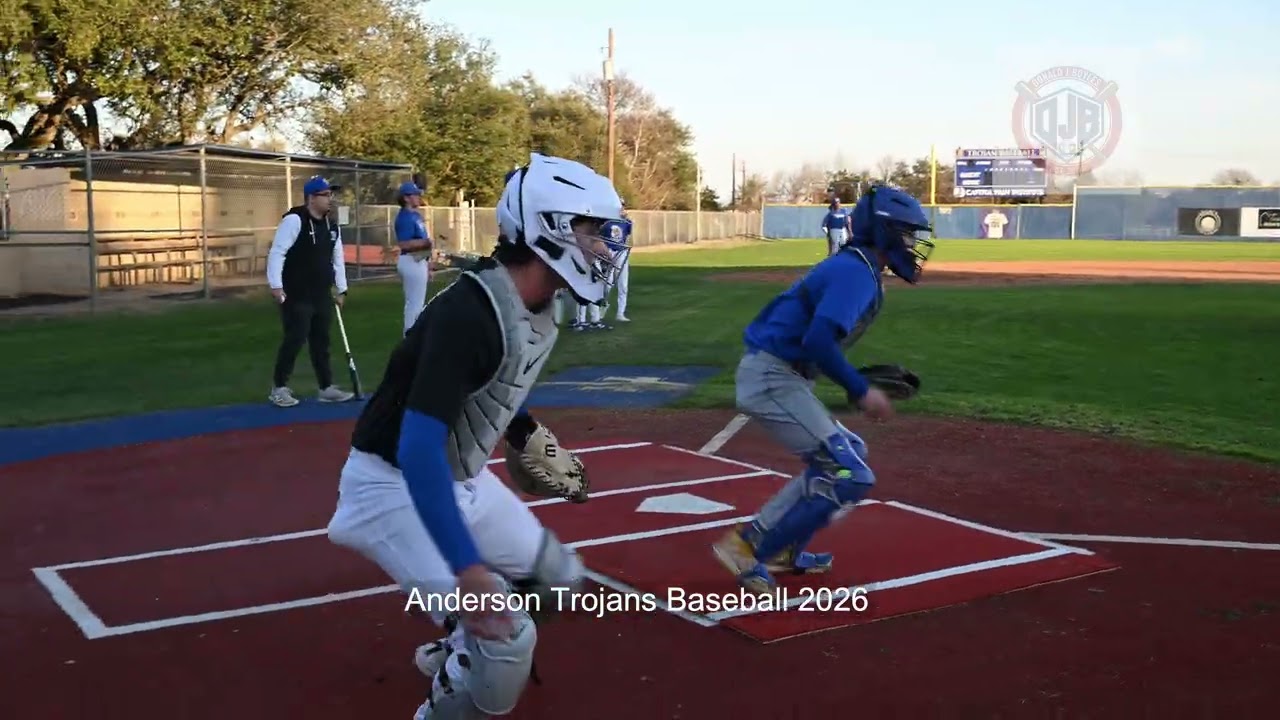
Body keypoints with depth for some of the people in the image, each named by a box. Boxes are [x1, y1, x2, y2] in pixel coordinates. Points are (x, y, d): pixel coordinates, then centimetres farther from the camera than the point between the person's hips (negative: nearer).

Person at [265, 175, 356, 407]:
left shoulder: (331, 225, 11)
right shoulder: (294, 220, -14)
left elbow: (337, 258, 19)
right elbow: (277, 252, -17)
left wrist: (341, 289, 18)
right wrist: (276, 286, -23)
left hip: (322, 295, 7)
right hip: (296, 296, -7)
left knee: (321, 342, 12)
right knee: (294, 340, -5)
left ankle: (326, 387, 19)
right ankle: (278, 388, 9)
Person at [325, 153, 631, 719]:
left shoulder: (538, 309, -2)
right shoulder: (468, 313, -31)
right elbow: (418, 450, -36)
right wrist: (467, 568, -41)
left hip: (463, 478, 9)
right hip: (395, 485, -9)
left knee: (558, 576, 18)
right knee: (507, 639, -18)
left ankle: (456, 652, 39)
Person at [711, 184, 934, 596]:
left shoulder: (855, 270, 17)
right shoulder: (856, 271, -14)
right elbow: (818, 341, -27)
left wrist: (860, 384, 15)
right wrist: (861, 391, -19)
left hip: (776, 377, 10)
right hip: (772, 379, -10)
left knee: (845, 456, 21)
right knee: (851, 477, -10)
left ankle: (782, 549, 21)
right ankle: (748, 547, -5)